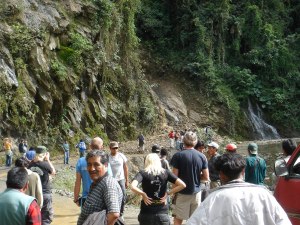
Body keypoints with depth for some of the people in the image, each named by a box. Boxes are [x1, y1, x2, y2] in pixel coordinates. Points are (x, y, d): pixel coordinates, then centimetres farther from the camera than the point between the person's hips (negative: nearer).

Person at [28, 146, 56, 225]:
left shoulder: (31, 164, -5)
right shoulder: (45, 164, -18)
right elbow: (53, 172, 0)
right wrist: (48, 160, 4)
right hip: (45, 194, -5)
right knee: (46, 218, 6)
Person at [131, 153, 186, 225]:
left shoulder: (142, 173, -5)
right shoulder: (165, 172, 1)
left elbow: (133, 187, -24)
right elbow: (182, 185, -5)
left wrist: (143, 194, -10)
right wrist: (167, 193, -1)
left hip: (147, 212, -1)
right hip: (163, 212, 1)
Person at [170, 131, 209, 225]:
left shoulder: (178, 155, -10)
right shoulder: (202, 156, -2)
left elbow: (175, 176, -11)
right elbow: (206, 177, 0)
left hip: (182, 193, -3)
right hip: (196, 192, 3)